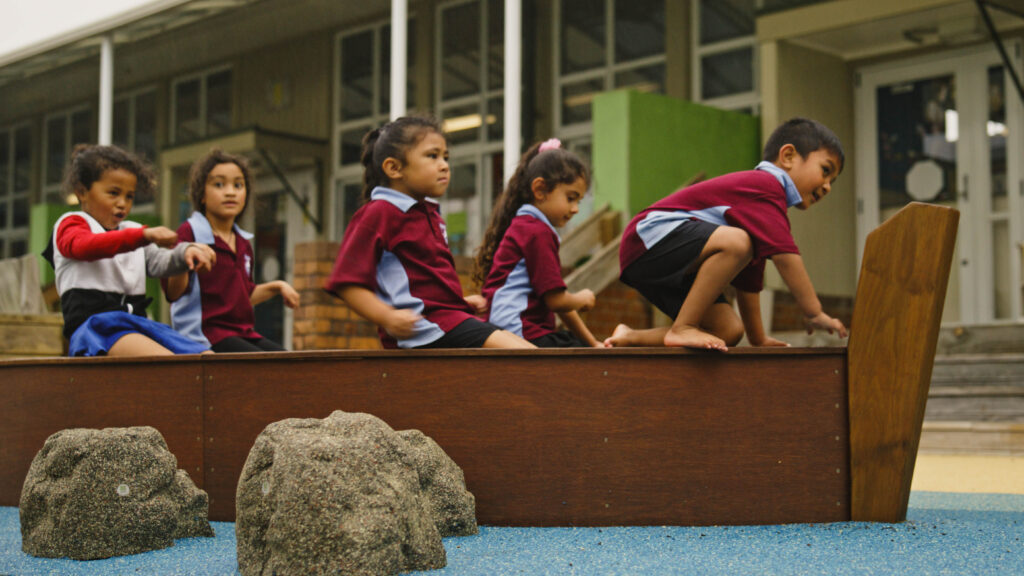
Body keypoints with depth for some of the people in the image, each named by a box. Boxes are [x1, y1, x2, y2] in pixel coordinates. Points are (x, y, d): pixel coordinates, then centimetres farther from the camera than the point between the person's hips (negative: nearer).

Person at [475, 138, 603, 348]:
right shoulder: (537, 232, -8)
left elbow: (556, 300, 24)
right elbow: (556, 300, -13)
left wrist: (593, 343, 21)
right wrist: (582, 299, 10)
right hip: (524, 336, -11)